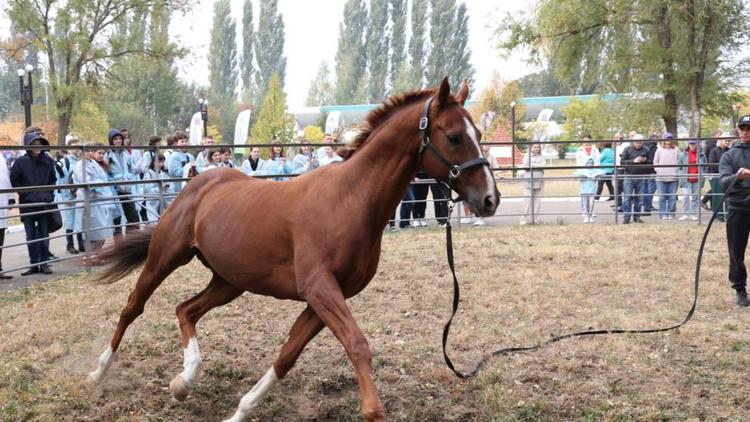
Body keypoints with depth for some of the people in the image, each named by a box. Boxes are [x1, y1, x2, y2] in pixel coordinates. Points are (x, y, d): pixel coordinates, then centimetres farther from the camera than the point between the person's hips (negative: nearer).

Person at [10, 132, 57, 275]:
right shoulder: (21, 161, -6)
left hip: (45, 203, 1)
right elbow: (14, 181, 1)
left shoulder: (48, 160, 1)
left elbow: (53, 179, 13)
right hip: (27, 204, -1)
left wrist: (48, 193, 2)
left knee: (44, 235, 7)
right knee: (31, 236, 4)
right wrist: (25, 194, -5)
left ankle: (44, 263, 13)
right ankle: (34, 264, 11)